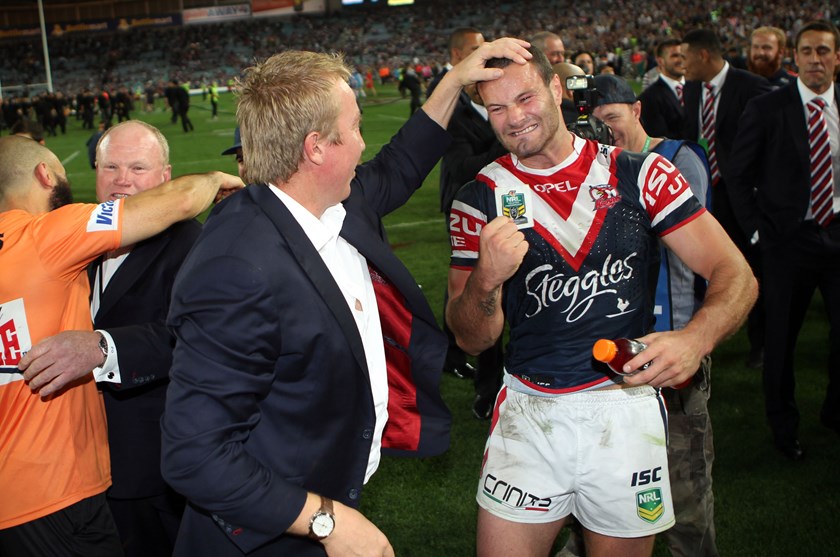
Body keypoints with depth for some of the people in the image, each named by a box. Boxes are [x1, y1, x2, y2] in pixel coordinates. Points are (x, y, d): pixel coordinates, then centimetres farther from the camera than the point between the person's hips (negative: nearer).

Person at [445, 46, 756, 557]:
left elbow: (735, 275, -5)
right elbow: (472, 338, -1)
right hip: (529, 413, 1)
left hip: (627, 405, 0)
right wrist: (486, 279, -23)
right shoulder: (483, 198, 0)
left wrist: (694, 339, -26)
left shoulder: (640, 174, -1)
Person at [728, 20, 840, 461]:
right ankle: (783, 424, 25)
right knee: (781, 335, 6)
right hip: (789, 237, -2)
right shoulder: (766, 109, -5)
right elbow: (740, 176, 0)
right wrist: (757, 230, -4)